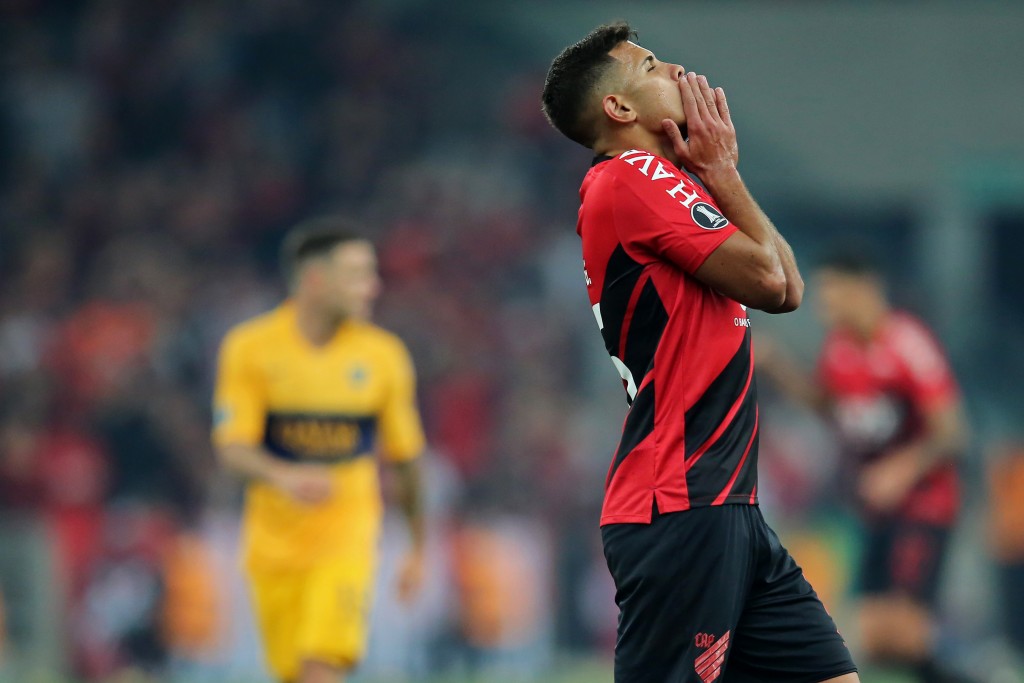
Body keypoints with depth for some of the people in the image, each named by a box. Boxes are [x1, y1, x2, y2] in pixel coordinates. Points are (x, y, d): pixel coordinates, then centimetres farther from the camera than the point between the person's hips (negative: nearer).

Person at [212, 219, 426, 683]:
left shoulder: (383, 356, 0)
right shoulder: (250, 348, -4)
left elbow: (404, 457, 10)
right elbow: (232, 447, -10)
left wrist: (418, 547, 16)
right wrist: (283, 477, -32)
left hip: (346, 539, -1)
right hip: (274, 541, 1)